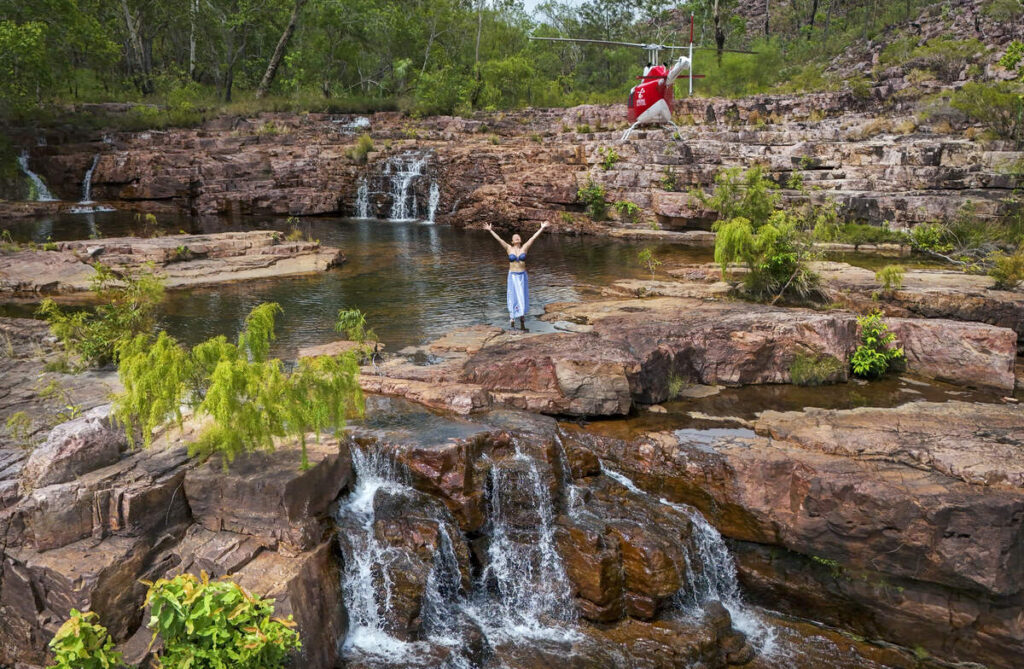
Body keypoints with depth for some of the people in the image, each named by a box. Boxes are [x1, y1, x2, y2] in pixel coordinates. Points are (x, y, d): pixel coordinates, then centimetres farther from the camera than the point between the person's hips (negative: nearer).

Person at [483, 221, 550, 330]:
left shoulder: (524, 248, 3)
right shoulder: (509, 248, 0)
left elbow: (533, 238, 0)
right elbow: (498, 239, -5)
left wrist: (542, 228, -3)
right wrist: (490, 230, -11)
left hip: (523, 276, 2)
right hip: (513, 277, -2)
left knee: (523, 299, 5)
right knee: (513, 299, -4)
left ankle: (522, 322, 14)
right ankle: (512, 322, 1)